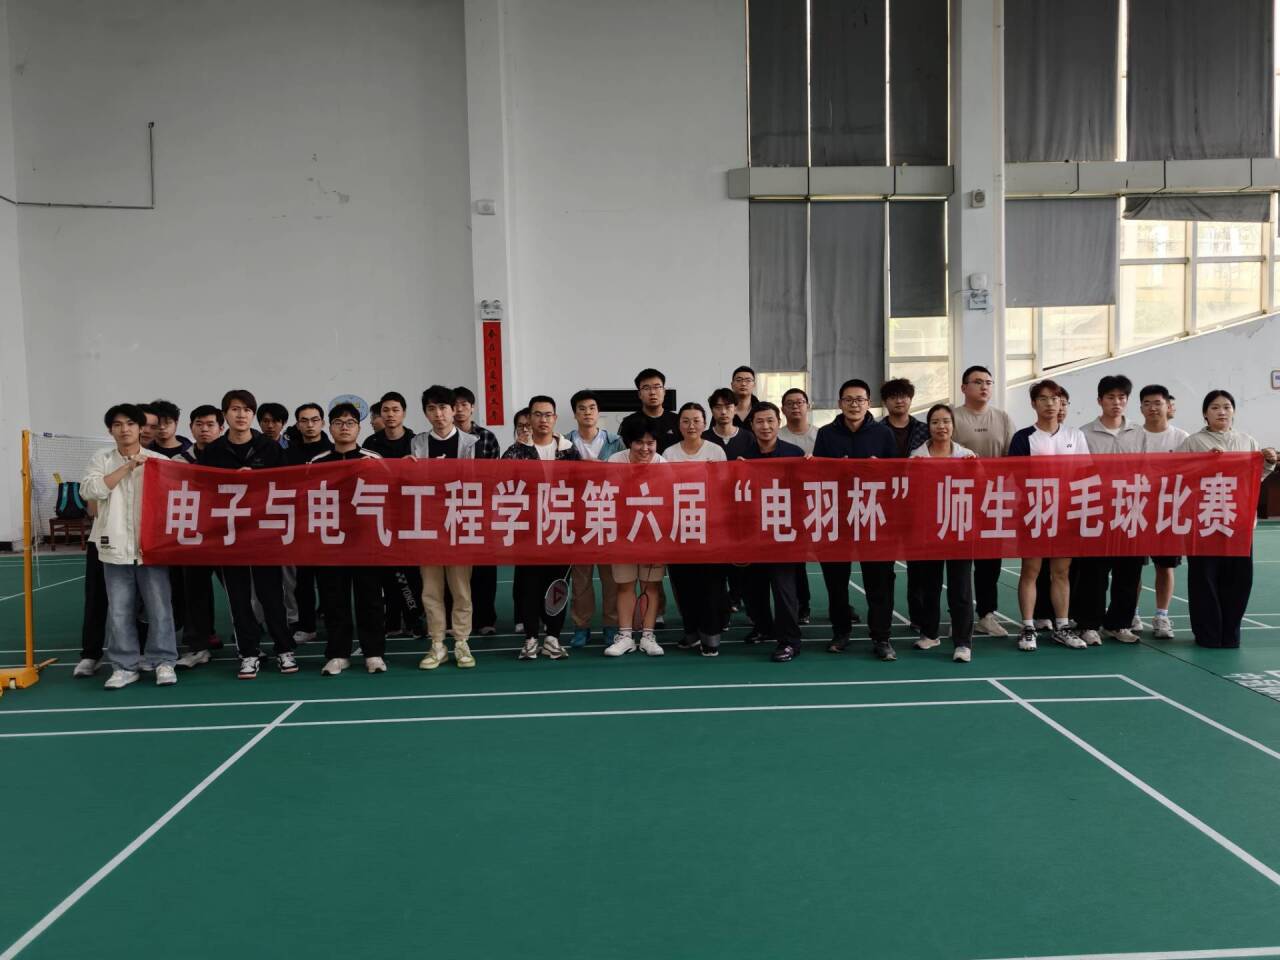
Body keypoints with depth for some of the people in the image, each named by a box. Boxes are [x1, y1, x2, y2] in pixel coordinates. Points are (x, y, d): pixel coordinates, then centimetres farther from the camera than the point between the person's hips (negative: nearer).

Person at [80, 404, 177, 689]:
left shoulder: (159, 460, 3)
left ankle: (163, 662, 11)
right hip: (115, 546, 1)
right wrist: (127, 466, -13)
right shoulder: (101, 459, 7)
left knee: (159, 607, 1)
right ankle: (124, 666, 15)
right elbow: (89, 490, -9)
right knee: (119, 611, 6)